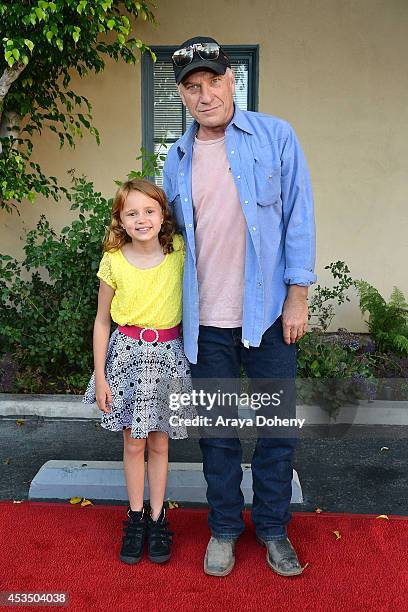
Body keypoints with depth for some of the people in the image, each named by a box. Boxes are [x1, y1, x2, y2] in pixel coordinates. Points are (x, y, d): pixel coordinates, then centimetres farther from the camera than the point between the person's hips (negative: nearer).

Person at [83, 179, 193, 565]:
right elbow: (102, 321, 0)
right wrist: (100, 376, 0)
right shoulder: (114, 261, -7)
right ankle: (136, 518, 29)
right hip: (127, 352, 0)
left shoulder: (179, 251, -6)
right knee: (133, 443, 10)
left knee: (158, 442, 11)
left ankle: (157, 519, 29)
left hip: (168, 354, 0)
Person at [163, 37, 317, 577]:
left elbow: (299, 218, -3)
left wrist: (298, 296, -6)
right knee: (217, 430, 12)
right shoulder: (176, 159, 7)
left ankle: (273, 528, 30)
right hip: (205, 322, 2)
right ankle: (224, 528, 32)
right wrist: (174, 307, 12)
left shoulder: (276, 137, -2)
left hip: (268, 313, -2)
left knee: (279, 426, 9)